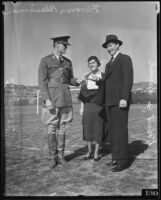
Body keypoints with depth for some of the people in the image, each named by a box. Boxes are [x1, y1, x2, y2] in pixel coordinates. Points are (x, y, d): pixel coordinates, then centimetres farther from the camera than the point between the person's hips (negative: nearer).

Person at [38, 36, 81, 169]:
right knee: (51, 129, -2)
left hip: (65, 98, 4)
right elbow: (42, 81, -8)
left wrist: (77, 81, -6)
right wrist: (47, 99, -18)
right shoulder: (45, 60, -2)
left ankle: (60, 156, 16)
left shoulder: (68, 62, 13)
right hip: (51, 98, -4)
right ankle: (53, 158, 10)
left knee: (62, 128, 6)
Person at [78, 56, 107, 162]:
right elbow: (83, 93, 8)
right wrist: (82, 107, 4)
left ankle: (96, 152, 8)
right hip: (88, 105, 3)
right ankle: (89, 152, 15)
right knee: (88, 128, 3)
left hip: (100, 105, -3)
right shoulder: (86, 77, 9)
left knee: (99, 128, -2)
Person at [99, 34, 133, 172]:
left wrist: (124, 98, -23)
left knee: (120, 130, -8)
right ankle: (116, 158, 17)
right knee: (113, 130, 9)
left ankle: (123, 160, 0)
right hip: (110, 101, 9)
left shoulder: (125, 59, -4)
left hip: (121, 100, -9)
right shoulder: (109, 64, 23)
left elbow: (128, 80, -15)